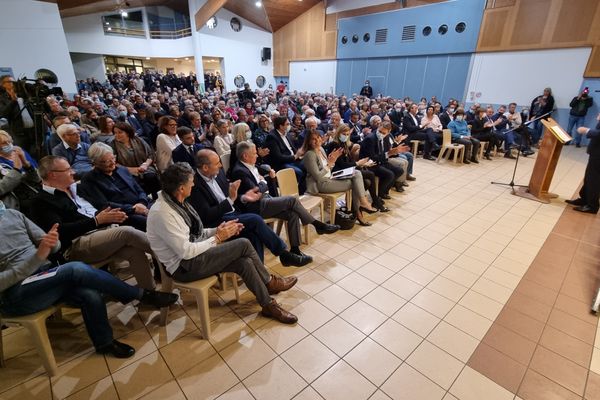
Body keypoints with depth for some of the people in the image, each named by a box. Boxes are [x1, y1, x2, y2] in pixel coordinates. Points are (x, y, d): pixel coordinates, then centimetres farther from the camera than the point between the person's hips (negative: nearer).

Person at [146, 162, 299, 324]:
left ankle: (269, 305, 7)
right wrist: (218, 238, -15)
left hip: (193, 253, 8)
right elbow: (185, 251, -24)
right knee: (243, 244, -18)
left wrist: (217, 230, -3)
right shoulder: (161, 213, -23)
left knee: (245, 263, -11)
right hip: (184, 266, -8)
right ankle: (270, 282, 2)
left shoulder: (176, 202, 4)